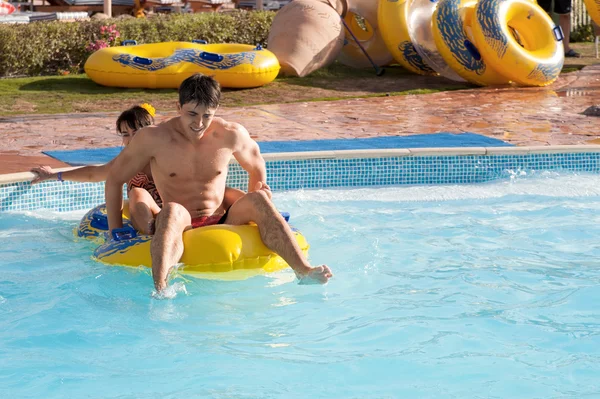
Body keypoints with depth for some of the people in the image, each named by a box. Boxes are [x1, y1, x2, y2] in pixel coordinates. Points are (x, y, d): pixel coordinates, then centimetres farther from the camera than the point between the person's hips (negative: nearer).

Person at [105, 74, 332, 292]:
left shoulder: (232, 135, 3)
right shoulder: (153, 139, -4)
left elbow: (256, 167, 22)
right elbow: (114, 179, 5)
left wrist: (250, 213, 15)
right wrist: (116, 235, 2)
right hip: (180, 229, -2)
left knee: (258, 199, -24)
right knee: (172, 211, -37)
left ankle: (304, 271, -38)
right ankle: (159, 289, -62)